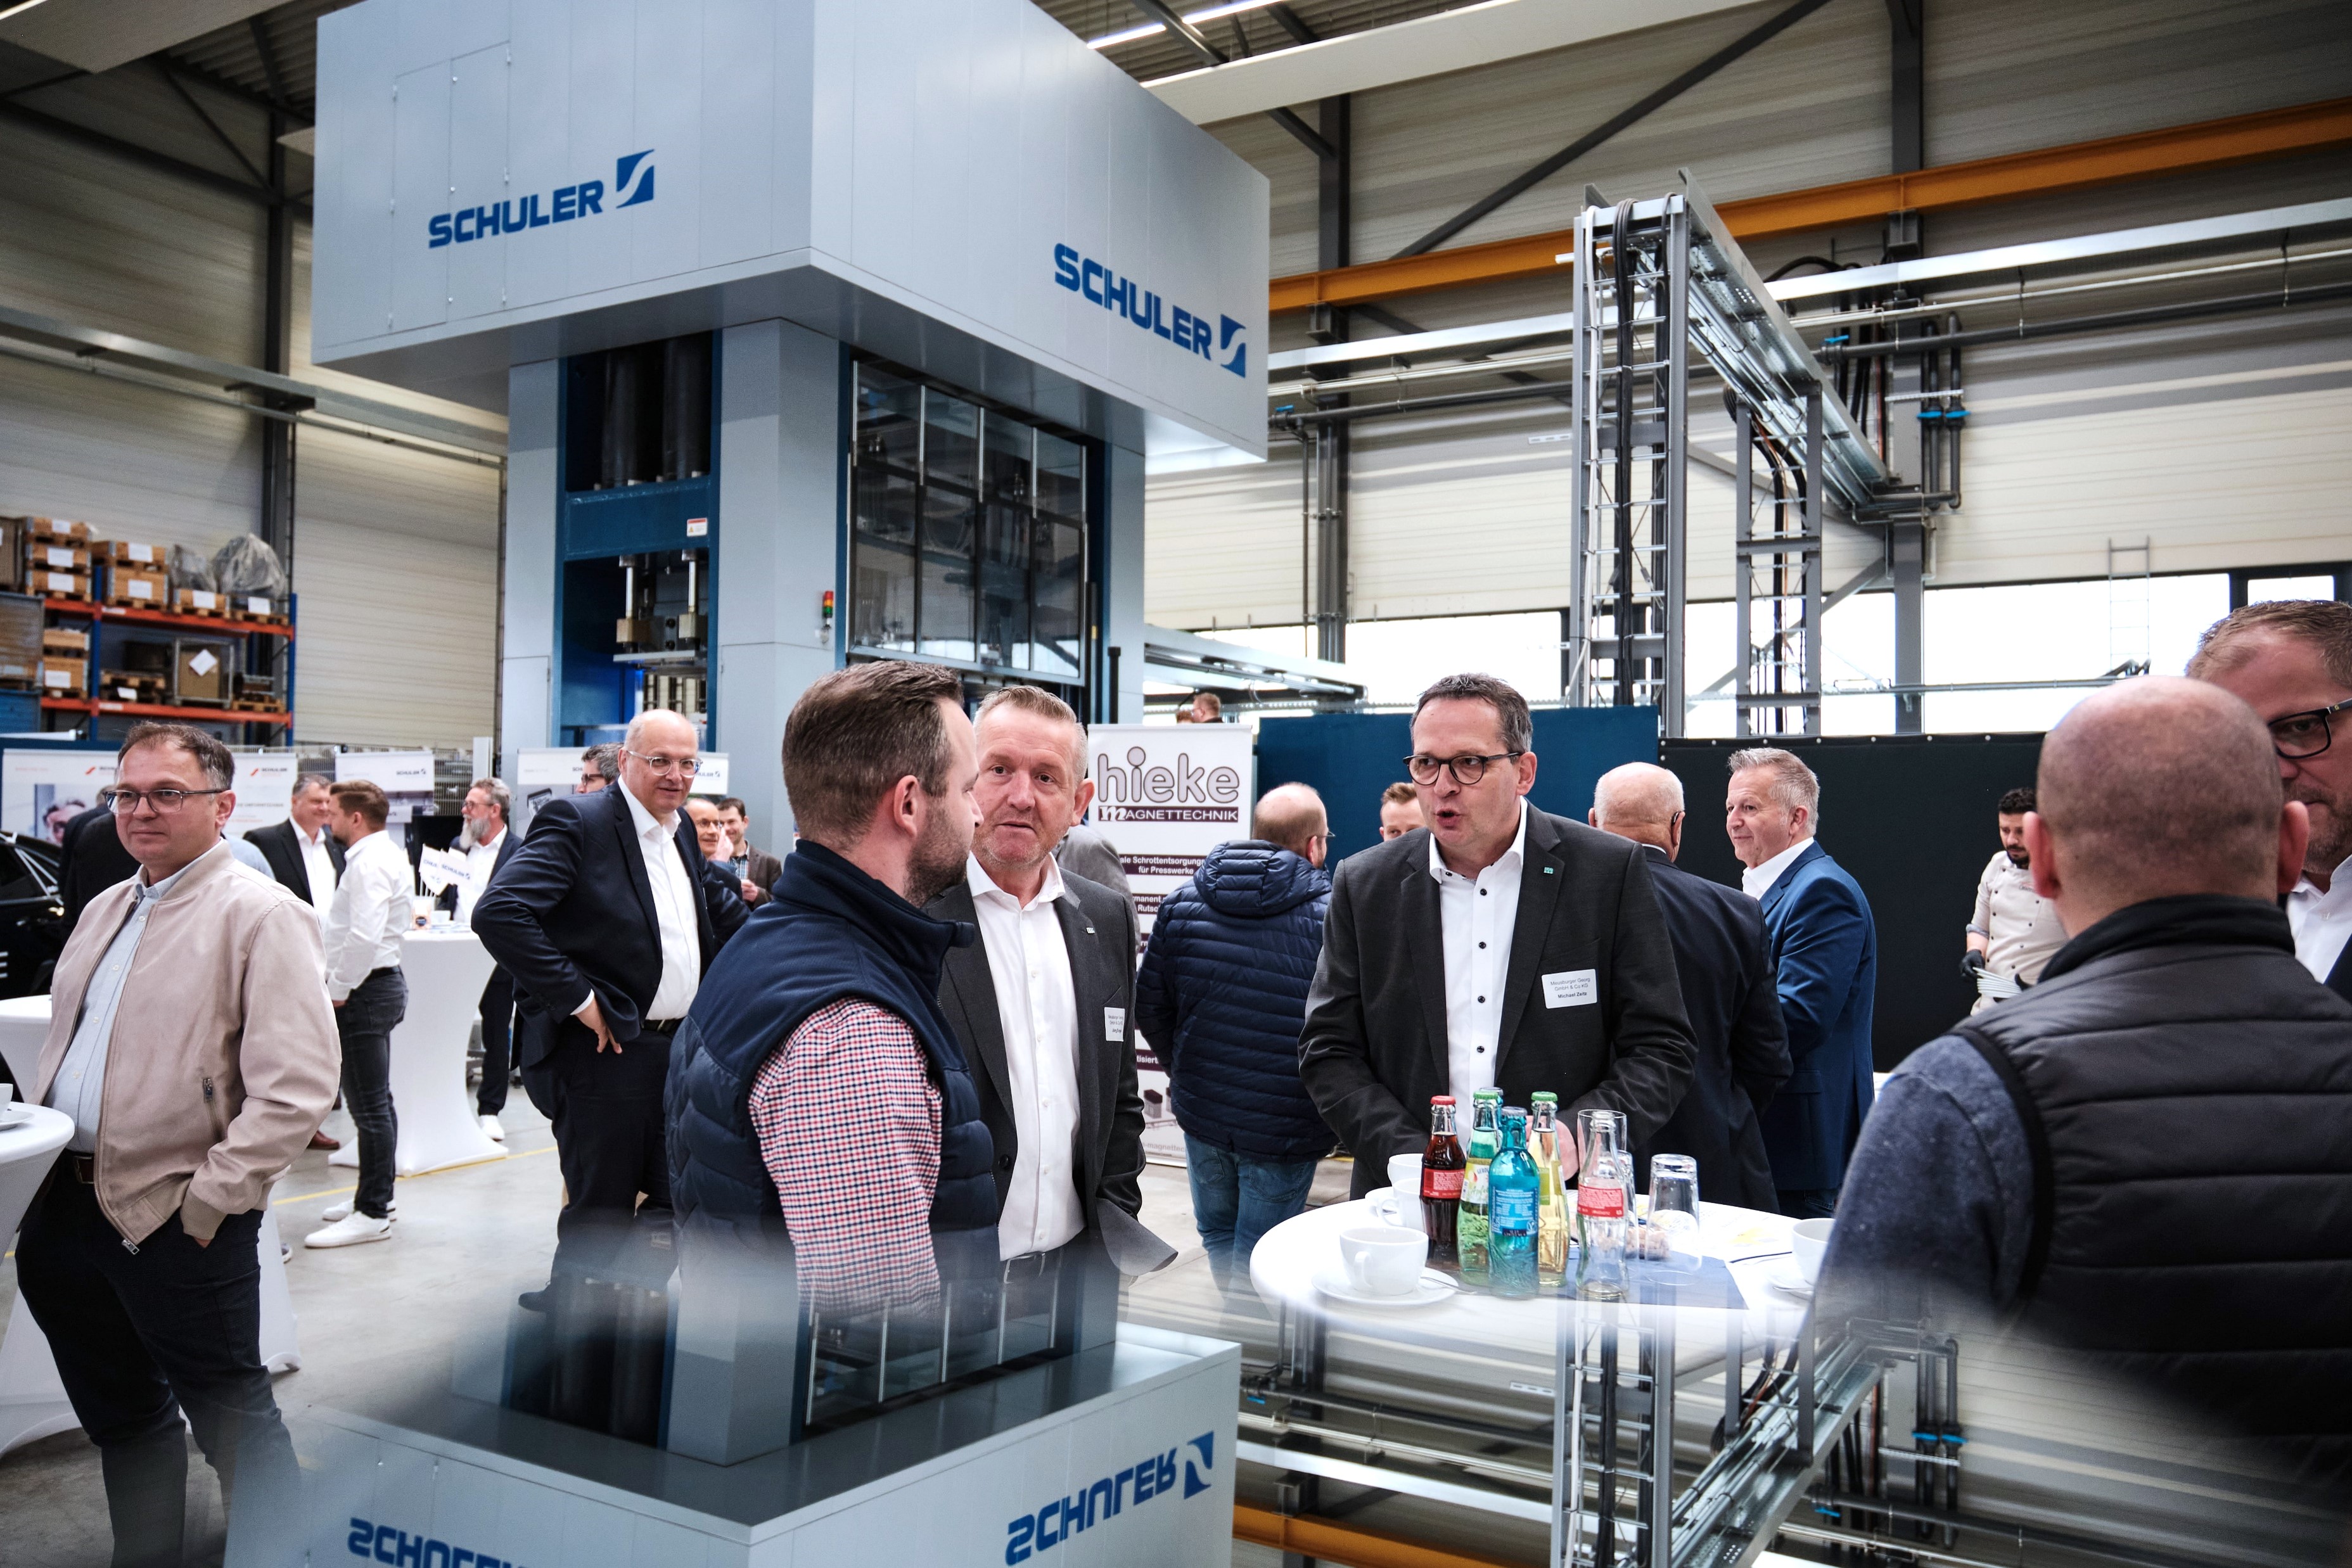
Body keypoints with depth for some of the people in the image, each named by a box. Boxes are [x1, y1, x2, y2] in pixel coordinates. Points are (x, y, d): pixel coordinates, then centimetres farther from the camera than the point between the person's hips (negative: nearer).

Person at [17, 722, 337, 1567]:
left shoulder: (261, 916, -13)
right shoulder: (107, 909, 12)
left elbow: (296, 1087, -20)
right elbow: (66, 1044, 22)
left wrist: (208, 1200, -19)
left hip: (175, 1221, -8)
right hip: (67, 1205, 8)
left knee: (231, 1418, 4)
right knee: (118, 1416, 21)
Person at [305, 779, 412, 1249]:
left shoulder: (370, 862, -17)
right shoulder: (386, 854, 16)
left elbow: (365, 935, -28)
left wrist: (338, 991, -18)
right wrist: (342, 984, 15)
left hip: (365, 990, -11)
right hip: (382, 982, 11)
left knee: (369, 1105, -6)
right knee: (376, 1101, 18)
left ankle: (372, 1213, -2)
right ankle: (377, 1194, 29)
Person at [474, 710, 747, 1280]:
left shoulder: (682, 831, 12)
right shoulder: (577, 821, -14)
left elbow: (722, 917, 28)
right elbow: (498, 912, -26)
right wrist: (577, 999, -23)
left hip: (679, 1049, 8)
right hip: (606, 1054, -8)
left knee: (676, 1201, 16)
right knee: (600, 1212, 6)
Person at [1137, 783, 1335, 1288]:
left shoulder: (1180, 903, -2)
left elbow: (1149, 1006, 4)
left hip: (1201, 1113, 4)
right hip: (1283, 1129, -4)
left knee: (1218, 1236, 23)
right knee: (1258, 1261, 9)